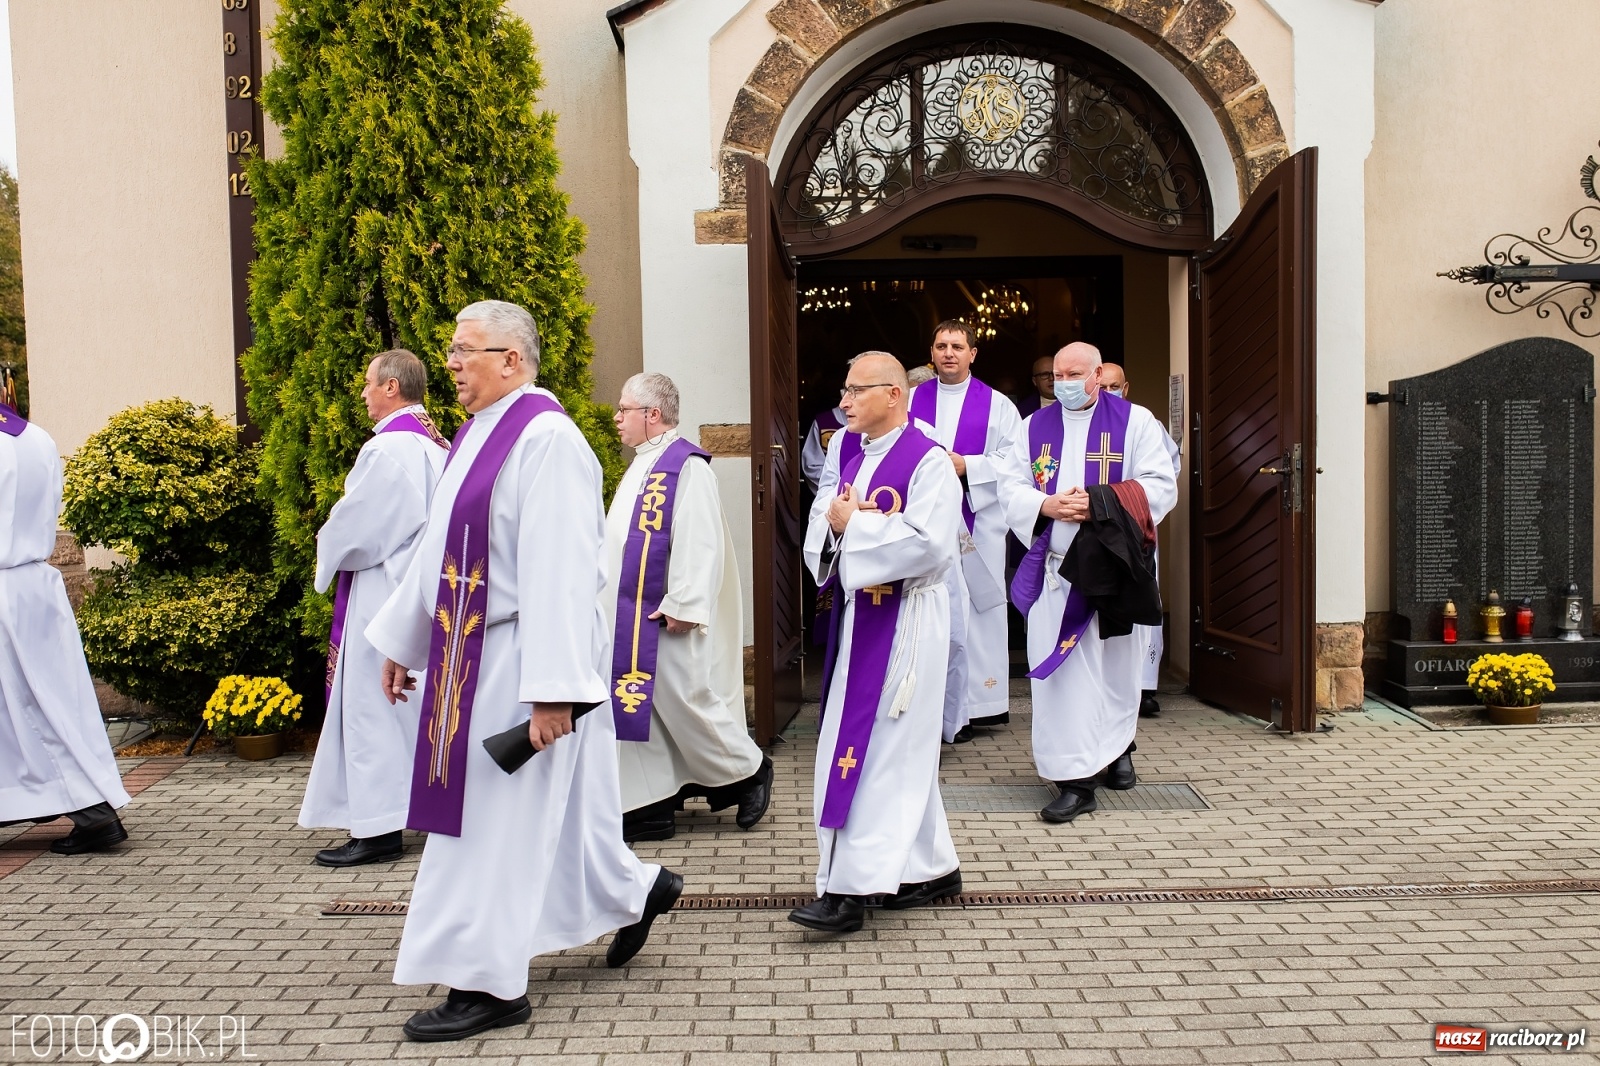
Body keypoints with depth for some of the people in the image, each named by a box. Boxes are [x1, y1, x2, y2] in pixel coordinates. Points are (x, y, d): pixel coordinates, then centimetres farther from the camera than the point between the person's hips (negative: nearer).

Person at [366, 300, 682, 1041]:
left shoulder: (545, 438, -19)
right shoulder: (477, 434, 10)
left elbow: (561, 571, -24)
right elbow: (439, 547, 17)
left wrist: (552, 688, -26)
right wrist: (403, 640, 20)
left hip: (521, 658, -9)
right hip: (474, 653, 9)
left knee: (494, 817, 0)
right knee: (551, 803, 19)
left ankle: (489, 984, 14)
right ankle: (632, 890, 38)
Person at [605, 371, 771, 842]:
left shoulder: (686, 466, -15)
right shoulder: (643, 465, 15)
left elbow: (700, 544, -21)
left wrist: (682, 606, -23)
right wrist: (613, 605, 21)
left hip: (664, 618, -9)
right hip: (632, 618, 9)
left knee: (686, 701, 0)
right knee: (642, 708, 10)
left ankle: (748, 771, 21)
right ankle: (651, 805, 18)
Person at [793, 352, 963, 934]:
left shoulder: (928, 462, -11)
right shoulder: (849, 457, 12)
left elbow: (926, 543, -22)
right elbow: (820, 529, 11)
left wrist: (853, 524, -14)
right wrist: (831, 523, -12)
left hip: (905, 620, -8)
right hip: (858, 614, 8)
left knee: (879, 749, -6)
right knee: (901, 749, 13)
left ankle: (852, 887, -2)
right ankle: (933, 867, 26)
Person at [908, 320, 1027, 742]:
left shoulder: (997, 405, 4)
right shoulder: (912, 400, 11)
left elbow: (1014, 464, -3)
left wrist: (966, 466, -14)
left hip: (979, 521, -2)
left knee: (980, 607, 0)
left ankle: (979, 702, 9)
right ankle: (940, 704, 6)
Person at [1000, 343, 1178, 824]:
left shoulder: (1135, 422, 2)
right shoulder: (1034, 427, 10)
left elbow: (1161, 486, -6)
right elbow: (1009, 489, 6)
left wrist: (1097, 502, -18)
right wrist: (1047, 505, -15)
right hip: (1054, 568, 1)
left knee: (1114, 664, 9)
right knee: (1061, 669, -3)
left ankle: (1116, 746, 35)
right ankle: (1076, 779, 1)